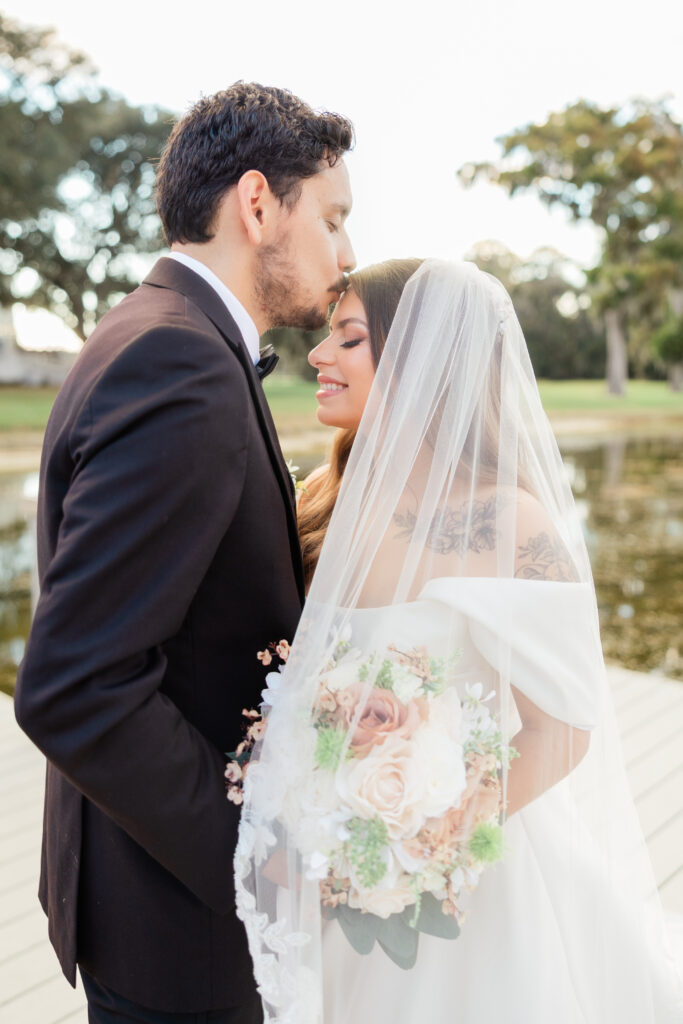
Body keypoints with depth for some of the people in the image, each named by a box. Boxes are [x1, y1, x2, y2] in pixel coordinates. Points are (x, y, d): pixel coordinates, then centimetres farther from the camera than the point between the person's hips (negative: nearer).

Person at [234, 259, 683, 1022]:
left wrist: (415, 845, -18)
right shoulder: (328, 504, -3)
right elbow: (293, 685, 6)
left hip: (464, 891, -5)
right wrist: (292, 839, -6)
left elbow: (562, 730, -15)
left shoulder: (506, 523, -19)